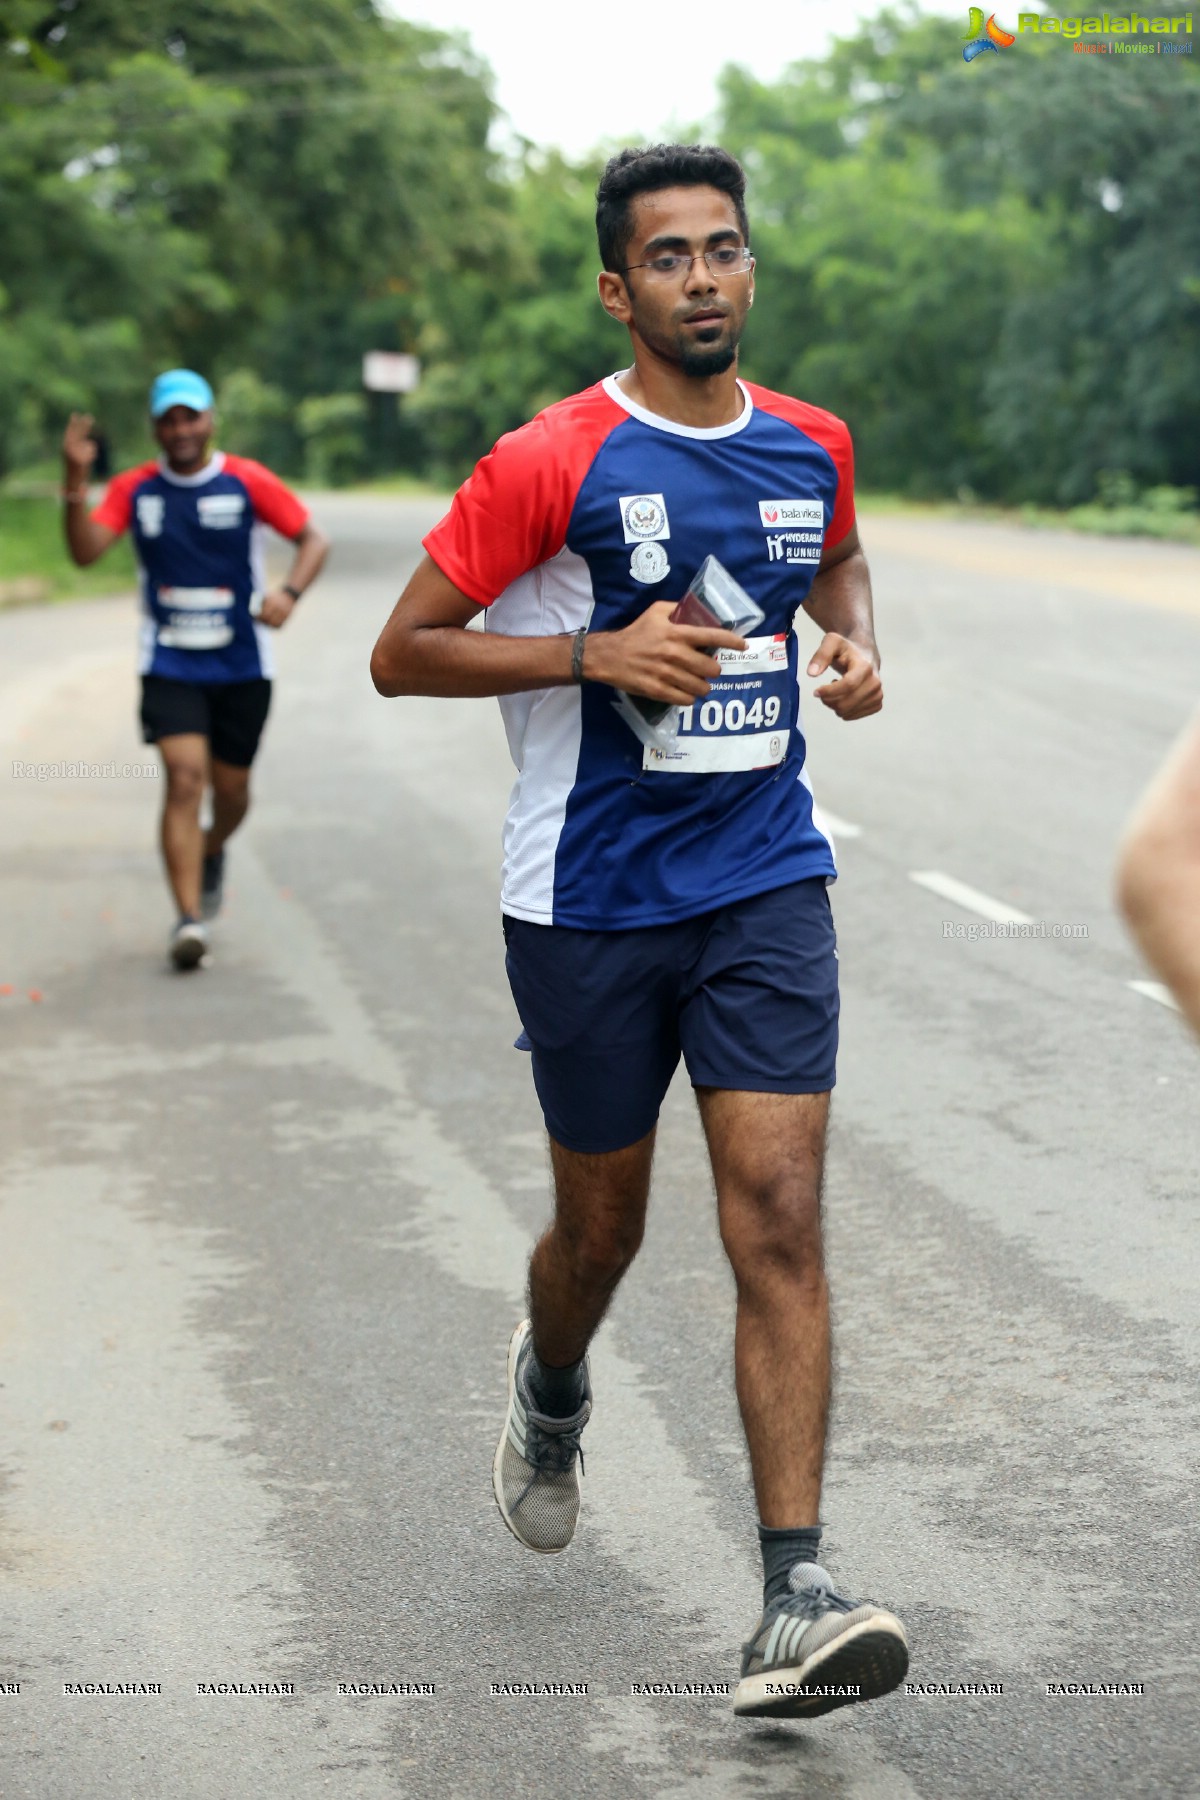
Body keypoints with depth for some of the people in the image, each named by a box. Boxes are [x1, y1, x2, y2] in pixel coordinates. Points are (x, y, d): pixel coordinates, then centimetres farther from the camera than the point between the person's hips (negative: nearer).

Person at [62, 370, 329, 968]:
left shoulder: (248, 482, -4)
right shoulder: (135, 489, 1)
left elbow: (313, 540, -2)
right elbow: (85, 551, -9)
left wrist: (288, 592, -21)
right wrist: (75, 482, -23)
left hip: (242, 665, 1)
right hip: (169, 665, -1)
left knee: (231, 787, 10)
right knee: (185, 777, -16)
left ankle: (212, 852, 46)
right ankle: (189, 917, -16)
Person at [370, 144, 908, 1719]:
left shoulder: (812, 447, 5)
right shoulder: (552, 462, -10)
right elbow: (402, 654, -7)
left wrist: (852, 645, 5)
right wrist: (598, 653, -19)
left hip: (765, 882, 2)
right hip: (589, 899, -2)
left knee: (780, 1219, -11)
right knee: (603, 1227, 12)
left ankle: (794, 1604, -12)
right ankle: (551, 1391, 49)